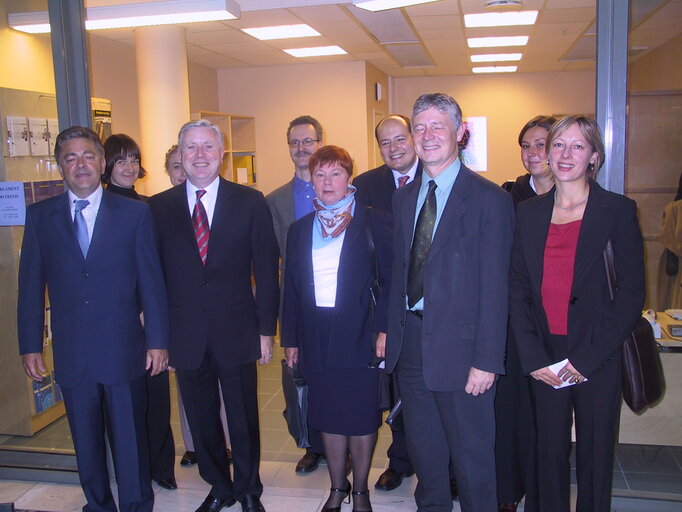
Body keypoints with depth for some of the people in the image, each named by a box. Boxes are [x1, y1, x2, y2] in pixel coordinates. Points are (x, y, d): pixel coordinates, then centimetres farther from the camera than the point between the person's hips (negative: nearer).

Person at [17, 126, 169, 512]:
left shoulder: (135, 213, -2)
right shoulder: (40, 216, 4)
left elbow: (152, 281, -2)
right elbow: (31, 286, 5)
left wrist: (158, 341, -4)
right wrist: (30, 345, 3)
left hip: (123, 349, -2)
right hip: (71, 353, 2)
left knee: (130, 439, 9)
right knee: (86, 443, 16)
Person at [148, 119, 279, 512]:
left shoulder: (250, 202, -2)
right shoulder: (159, 207, 2)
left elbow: (266, 270, -2)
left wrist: (266, 329, -3)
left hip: (236, 331, -1)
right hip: (185, 334, 1)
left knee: (243, 417, 12)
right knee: (201, 419, 15)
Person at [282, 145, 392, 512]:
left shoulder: (373, 223, -2)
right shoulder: (300, 229, 10)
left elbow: (390, 279, -4)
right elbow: (291, 287, 11)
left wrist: (383, 329, -12)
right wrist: (290, 339, 9)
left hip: (360, 337, -3)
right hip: (316, 339, 3)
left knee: (362, 418, 7)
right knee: (328, 418, 12)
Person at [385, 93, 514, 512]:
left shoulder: (489, 199, -11)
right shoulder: (404, 197, 9)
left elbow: (494, 288, -14)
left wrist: (486, 362, -16)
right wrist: (392, 329, 6)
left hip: (459, 345, -6)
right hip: (410, 340, 6)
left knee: (471, 454, 10)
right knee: (423, 449, 21)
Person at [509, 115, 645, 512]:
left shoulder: (618, 210, -4)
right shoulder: (529, 213, 6)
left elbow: (632, 291, -8)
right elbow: (518, 289, 4)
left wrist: (586, 357, -13)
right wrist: (533, 357, -6)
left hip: (598, 359, -2)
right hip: (545, 357, 3)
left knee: (595, 456, 10)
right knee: (550, 452, 12)